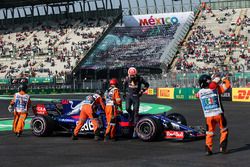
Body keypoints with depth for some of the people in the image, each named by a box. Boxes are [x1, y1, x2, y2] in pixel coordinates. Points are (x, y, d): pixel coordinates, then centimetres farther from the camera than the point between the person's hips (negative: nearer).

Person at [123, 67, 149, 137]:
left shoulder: (139, 79, -9)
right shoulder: (127, 78, -2)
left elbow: (147, 84, 3)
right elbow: (124, 85, 19)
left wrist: (142, 91, -4)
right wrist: (124, 92, 19)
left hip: (136, 96, -2)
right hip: (129, 95, 2)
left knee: (135, 112, -5)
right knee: (127, 108, -18)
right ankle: (131, 115, 19)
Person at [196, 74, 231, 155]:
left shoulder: (200, 92, 0)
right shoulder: (216, 89, -8)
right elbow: (227, 85, 1)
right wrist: (224, 79, 22)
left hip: (208, 116, 2)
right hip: (218, 114, -2)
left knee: (209, 132, 14)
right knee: (224, 130, 15)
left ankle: (208, 148, 5)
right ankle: (222, 147, 8)